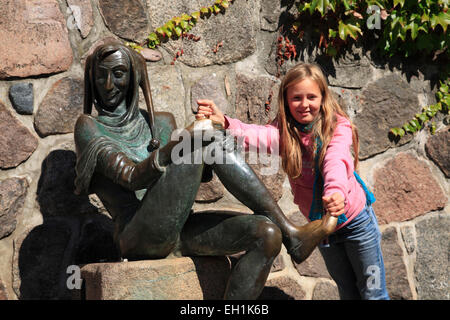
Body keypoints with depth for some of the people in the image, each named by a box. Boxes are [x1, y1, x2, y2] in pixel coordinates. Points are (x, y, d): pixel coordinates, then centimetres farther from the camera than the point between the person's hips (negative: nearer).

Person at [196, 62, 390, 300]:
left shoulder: (338, 127, -18)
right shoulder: (285, 131, -13)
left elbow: (336, 160, -38)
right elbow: (258, 136, -34)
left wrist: (336, 192, -59)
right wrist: (224, 123, -54)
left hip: (355, 220, -3)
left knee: (372, 292, 8)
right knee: (347, 292, 19)